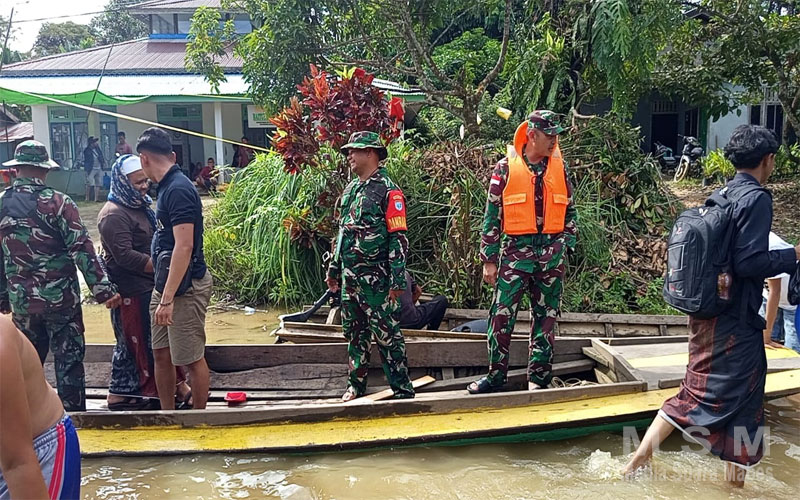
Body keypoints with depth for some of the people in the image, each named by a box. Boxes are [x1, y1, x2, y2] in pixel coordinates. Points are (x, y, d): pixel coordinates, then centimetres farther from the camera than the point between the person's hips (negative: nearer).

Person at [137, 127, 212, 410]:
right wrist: (163, 293, 20)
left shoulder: (178, 190, -18)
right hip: (165, 284, 10)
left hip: (185, 287, -10)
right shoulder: (168, 187, 12)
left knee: (191, 358, 3)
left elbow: (184, 246, -24)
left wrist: (168, 298, -25)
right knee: (161, 353, 16)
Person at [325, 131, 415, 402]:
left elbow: (398, 237, -14)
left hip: (375, 277, -8)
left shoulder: (387, 190, -10)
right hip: (349, 275, 8)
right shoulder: (350, 189, 15)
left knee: (386, 333, -3)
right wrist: (334, 268, 20)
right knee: (354, 332, 15)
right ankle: (356, 385, 28)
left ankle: (402, 389, 8)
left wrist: (397, 279, -18)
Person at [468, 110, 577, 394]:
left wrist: (567, 244, 5)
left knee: (545, 317, 8)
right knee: (501, 314, -2)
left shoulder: (560, 168, 8)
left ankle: (539, 376, 19)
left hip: (552, 252, 3)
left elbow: (569, 210, 15)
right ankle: (496, 375, 13)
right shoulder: (506, 168, -3)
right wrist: (489, 260, -4)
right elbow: (492, 215, -2)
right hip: (515, 251, -3)